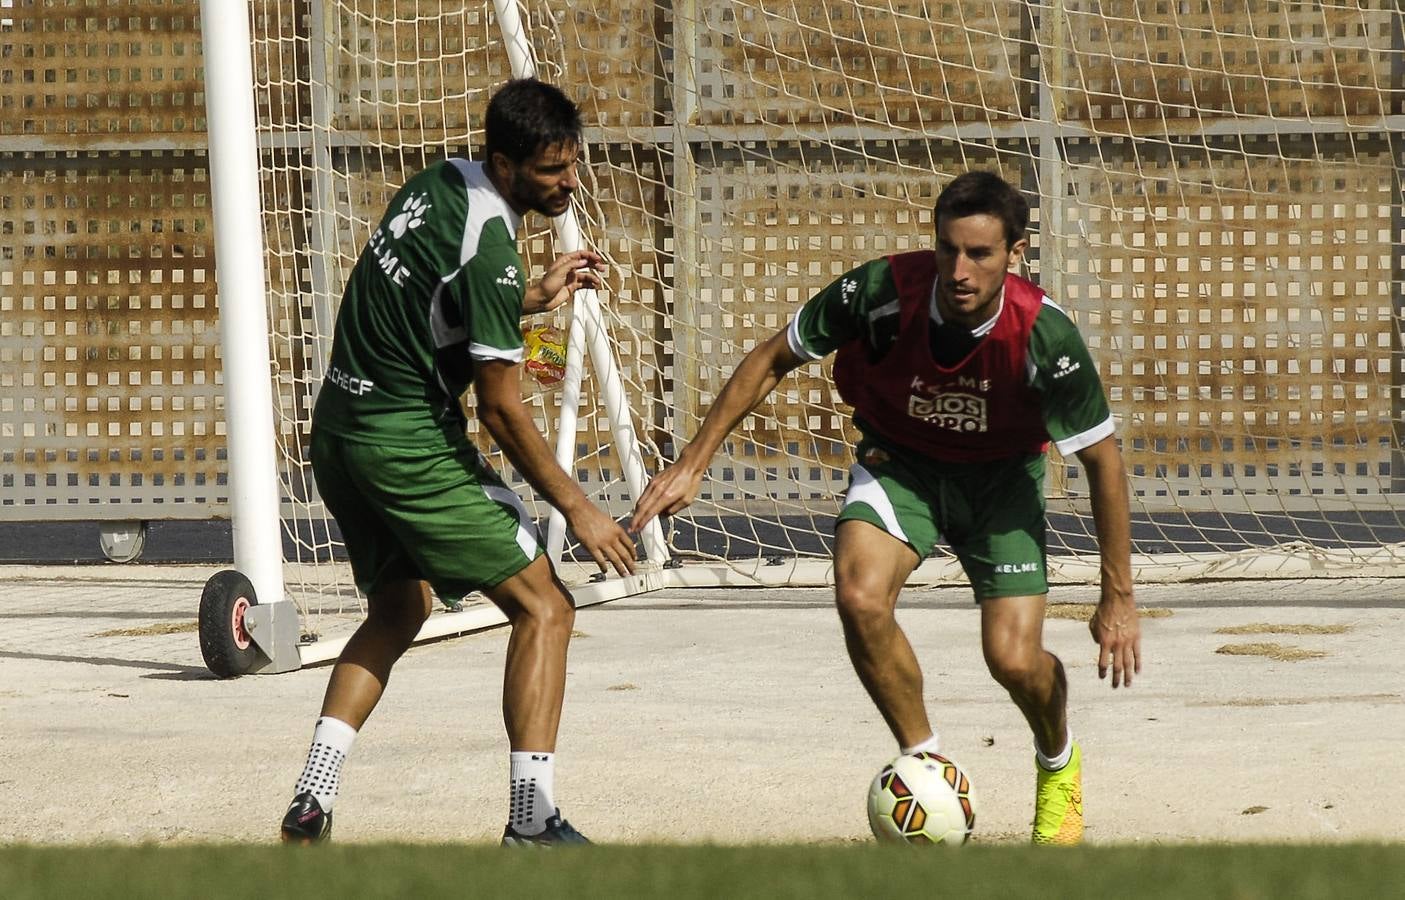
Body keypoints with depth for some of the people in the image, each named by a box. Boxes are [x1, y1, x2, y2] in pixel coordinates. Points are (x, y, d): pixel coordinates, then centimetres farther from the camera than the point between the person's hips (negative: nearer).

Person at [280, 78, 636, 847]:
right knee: (543, 609, -2)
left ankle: (310, 806, 15)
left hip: (340, 429, 9)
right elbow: (501, 410, -16)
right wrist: (577, 509, -8)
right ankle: (532, 820, -7)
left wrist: (532, 299, 18)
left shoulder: (438, 184, 7)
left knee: (398, 608, 25)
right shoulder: (488, 244, -19)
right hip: (409, 442, -9)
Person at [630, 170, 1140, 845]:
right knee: (860, 597, -28)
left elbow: (1103, 460, -15)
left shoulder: (1044, 336, -29)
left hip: (1001, 473, -1)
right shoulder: (883, 291, -28)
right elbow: (772, 361, -10)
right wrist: (693, 463, -10)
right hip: (898, 458, 1)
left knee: (1014, 659, -14)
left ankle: (1059, 764, 24)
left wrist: (1118, 599, -12)